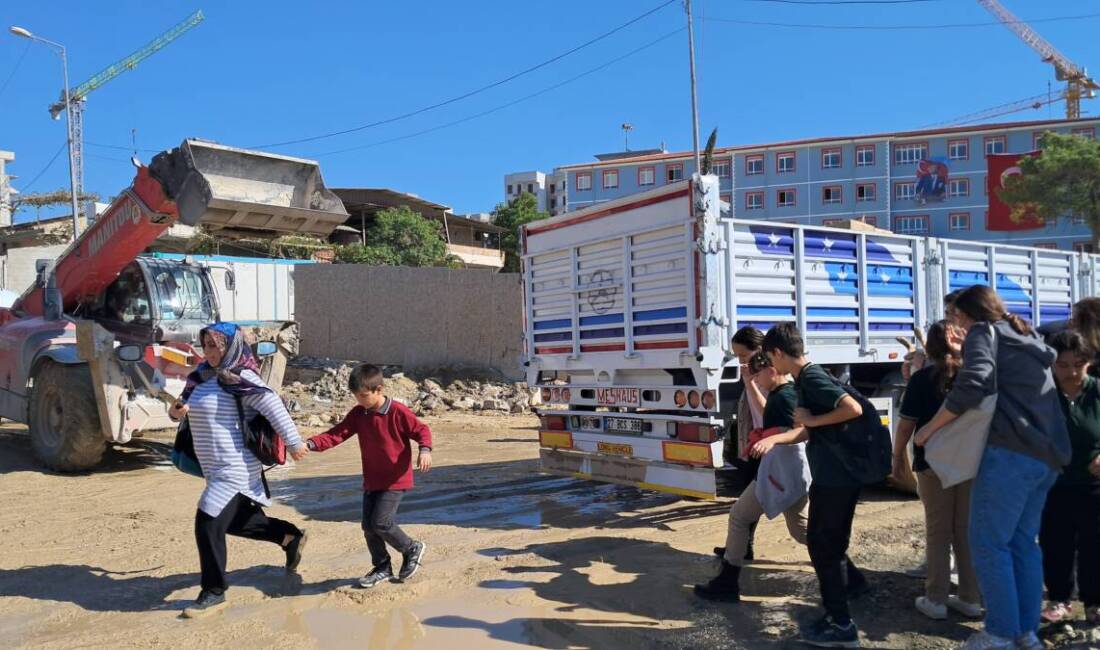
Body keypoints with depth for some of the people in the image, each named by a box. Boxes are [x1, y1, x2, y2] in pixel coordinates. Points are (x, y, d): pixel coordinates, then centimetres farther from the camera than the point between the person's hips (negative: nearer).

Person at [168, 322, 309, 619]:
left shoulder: (240, 378, -17)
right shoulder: (203, 377, 8)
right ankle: (291, 536, 40)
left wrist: (294, 443, -20)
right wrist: (175, 411, -6)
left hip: (235, 469, -9)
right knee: (235, 521, 22)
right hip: (217, 469, 10)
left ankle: (214, 594, 6)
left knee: (208, 524, -9)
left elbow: (273, 407, -20)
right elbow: (185, 406, 18)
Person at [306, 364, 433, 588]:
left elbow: (422, 430, -10)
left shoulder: (398, 412, -16)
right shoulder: (358, 414, 0)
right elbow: (337, 433, -7)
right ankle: (382, 567, 26)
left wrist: (425, 450, -30)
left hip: (396, 480, -6)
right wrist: (311, 444, -23)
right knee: (368, 525, 7)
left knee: (380, 522, -14)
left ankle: (412, 549, 11)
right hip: (371, 480, 7)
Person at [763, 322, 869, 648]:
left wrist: (812, 420, -19)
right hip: (836, 473, 10)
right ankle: (853, 583, 43)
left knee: (821, 544, -1)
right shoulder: (806, 379, 12)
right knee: (827, 539, 24)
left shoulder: (812, 378, -17)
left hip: (835, 476, -10)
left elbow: (854, 409, -29)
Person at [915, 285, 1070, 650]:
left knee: (989, 543, -3)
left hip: (1011, 452, -9)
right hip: (1047, 455, 9)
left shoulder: (984, 332, 0)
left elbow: (973, 384, -16)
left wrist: (930, 428, -9)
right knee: (1023, 542, 13)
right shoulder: (1028, 338, 25)